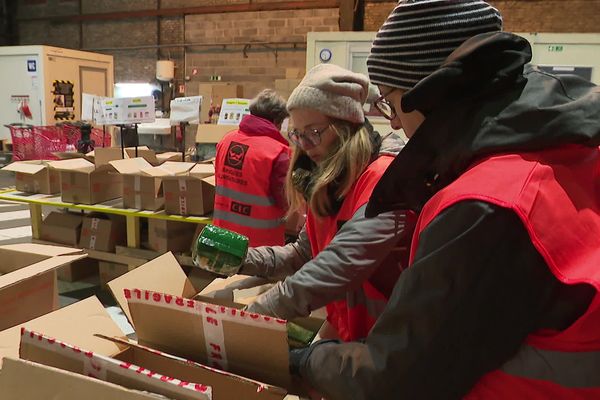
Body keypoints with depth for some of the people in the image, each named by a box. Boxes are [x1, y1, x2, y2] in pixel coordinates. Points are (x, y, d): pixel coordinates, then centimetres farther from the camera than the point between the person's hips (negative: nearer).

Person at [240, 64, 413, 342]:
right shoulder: (329, 184, 5)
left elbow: (342, 263, -31)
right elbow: (303, 254, 9)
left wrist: (260, 312, -28)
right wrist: (241, 258, -5)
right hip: (346, 333, 7)